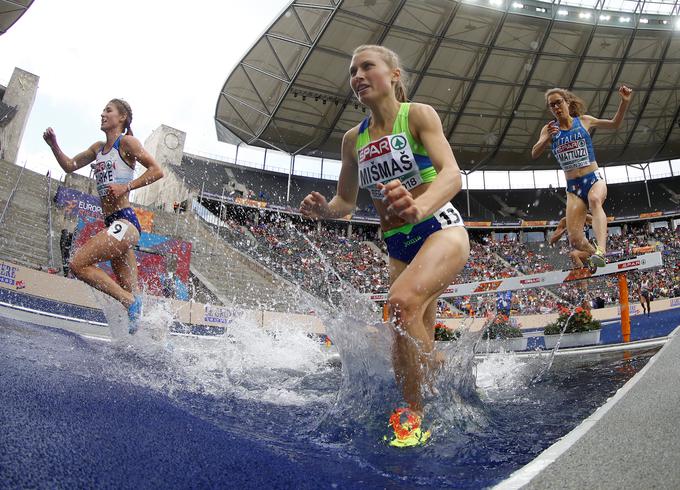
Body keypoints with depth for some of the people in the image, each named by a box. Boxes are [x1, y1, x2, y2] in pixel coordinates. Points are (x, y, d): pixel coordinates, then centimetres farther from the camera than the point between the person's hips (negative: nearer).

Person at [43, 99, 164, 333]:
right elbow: (70, 166, 28)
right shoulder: (98, 148, 21)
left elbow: (156, 171, -10)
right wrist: (53, 144, 13)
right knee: (130, 292, 6)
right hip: (114, 225, 8)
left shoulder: (126, 142, -2)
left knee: (78, 264, -16)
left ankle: (129, 300, -12)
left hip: (125, 222, -8)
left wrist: (126, 187, -16)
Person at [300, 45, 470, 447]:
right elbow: (346, 201, 15)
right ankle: (420, 415, 35)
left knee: (404, 301, -33)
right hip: (398, 246, 6)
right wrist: (324, 209, -10)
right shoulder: (353, 139, 7)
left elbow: (452, 173, -24)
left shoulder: (418, 115, -9)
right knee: (416, 345, 10)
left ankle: (414, 414, -18)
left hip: (442, 230, -6)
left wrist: (419, 207, -45)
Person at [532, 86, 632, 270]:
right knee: (575, 240, -13)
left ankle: (601, 250, -58)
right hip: (573, 187, 1)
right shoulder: (549, 129, 6)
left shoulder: (584, 120, 6)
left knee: (595, 200, -39)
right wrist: (547, 139, -24)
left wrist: (624, 102, 1)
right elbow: (534, 154, -6)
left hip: (594, 179, -1)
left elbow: (614, 124, 17)